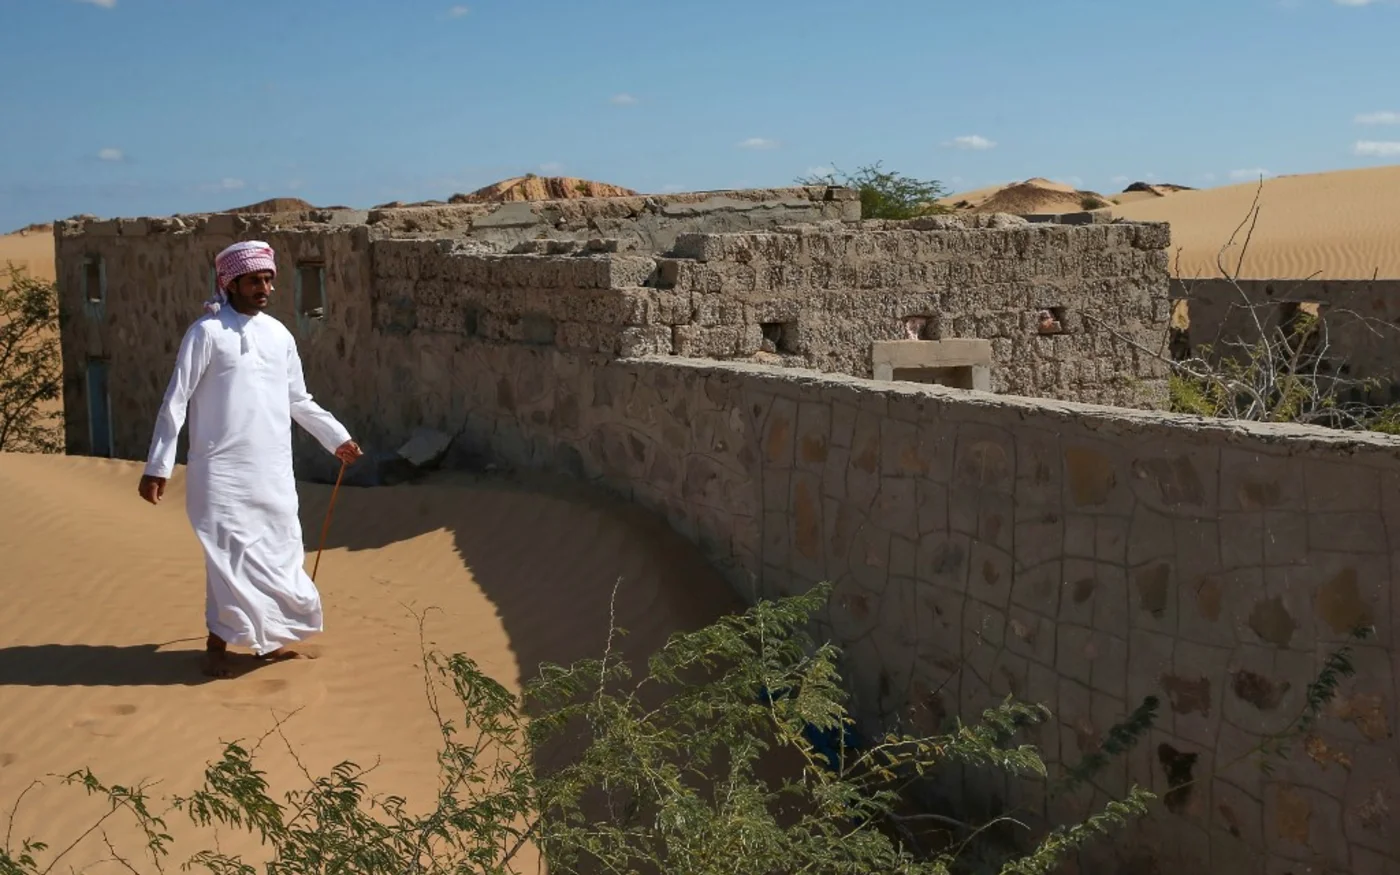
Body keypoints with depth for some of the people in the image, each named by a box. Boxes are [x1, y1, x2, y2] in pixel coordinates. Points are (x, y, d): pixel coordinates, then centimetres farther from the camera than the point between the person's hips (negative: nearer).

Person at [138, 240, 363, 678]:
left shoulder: (280, 334, 8)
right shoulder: (207, 332, -8)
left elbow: (299, 401, 19)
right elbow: (175, 400, -9)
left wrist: (338, 437, 19)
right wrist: (157, 465, -12)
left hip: (272, 470, 6)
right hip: (222, 470, -5)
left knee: (280, 551, 9)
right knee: (228, 554, -5)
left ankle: (269, 637, 24)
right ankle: (218, 643, 10)